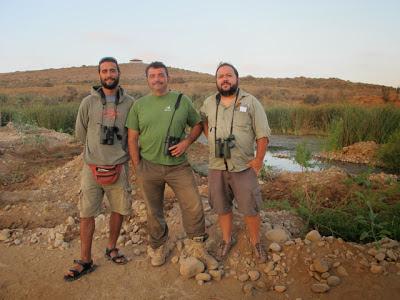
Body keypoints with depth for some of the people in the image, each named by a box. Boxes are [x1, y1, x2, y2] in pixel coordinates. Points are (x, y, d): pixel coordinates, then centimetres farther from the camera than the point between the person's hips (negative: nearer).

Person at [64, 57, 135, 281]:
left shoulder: (129, 103, -1)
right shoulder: (89, 102, -1)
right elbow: (80, 133, 8)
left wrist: (120, 152, 6)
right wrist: (98, 150, 10)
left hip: (119, 168, 1)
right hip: (92, 168, -1)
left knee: (119, 210, 12)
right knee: (87, 214, 5)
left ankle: (112, 248, 35)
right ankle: (86, 261, 19)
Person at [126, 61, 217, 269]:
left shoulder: (182, 100, 3)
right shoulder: (139, 105, 4)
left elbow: (197, 124, 11)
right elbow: (132, 138, 4)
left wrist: (187, 141, -8)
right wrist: (137, 167, 0)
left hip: (178, 165, 0)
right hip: (149, 166, 1)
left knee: (194, 206, -2)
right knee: (154, 211, 13)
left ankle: (199, 249, 18)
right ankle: (158, 248, 34)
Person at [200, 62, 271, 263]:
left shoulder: (250, 102, -4)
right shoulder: (209, 103, 7)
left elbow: (263, 133, -5)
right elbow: (202, 119, 25)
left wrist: (259, 159, -11)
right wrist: (210, 138, 10)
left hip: (244, 166, -3)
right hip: (216, 166, 3)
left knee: (250, 209, 5)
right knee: (222, 207, 15)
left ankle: (256, 242, 27)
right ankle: (227, 240, 35)